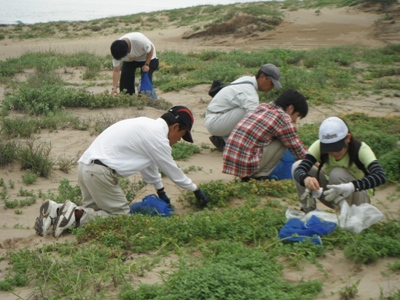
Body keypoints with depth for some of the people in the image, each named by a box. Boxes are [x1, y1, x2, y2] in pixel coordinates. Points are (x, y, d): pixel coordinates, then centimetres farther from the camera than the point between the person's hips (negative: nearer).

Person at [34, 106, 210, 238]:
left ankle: (57, 211, 2)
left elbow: (148, 164, 31)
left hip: (85, 165, 10)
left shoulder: (148, 126, 20)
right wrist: (195, 190, 16)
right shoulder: (157, 136, -8)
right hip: (100, 171, -10)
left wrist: (160, 190, 37)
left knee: (94, 208, 19)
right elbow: (172, 170, 2)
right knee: (121, 214, 0)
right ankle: (76, 215, -14)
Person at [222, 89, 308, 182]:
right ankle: (260, 176, 3)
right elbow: (297, 149, 2)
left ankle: (246, 176, 15)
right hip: (247, 165, -8)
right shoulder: (284, 119, -5)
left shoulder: (261, 107, 19)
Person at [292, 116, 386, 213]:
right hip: (333, 191, 3)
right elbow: (298, 170, -32)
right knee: (297, 165, -18)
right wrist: (306, 179, -58)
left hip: (359, 195, -3)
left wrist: (352, 186, -58)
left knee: (337, 173, -34)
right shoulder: (319, 146, -18)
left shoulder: (360, 149, -25)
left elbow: (381, 176, -41)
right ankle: (308, 211, -4)